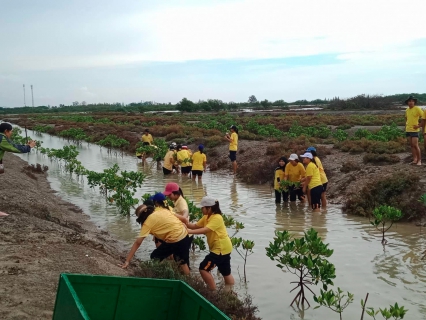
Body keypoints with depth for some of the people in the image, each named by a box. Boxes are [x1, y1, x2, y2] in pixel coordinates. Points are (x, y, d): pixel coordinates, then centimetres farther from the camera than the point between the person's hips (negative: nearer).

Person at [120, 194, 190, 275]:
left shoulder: (148, 222, -4)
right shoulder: (160, 209, 12)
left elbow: (137, 243, -5)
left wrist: (127, 261, -3)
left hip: (175, 240, -7)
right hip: (184, 234, 7)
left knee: (154, 257, 14)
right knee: (183, 262, 24)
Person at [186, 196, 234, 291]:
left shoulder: (217, 218, -21)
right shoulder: (206, 217, 9)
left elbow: (205, 230, -32)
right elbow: (195, 226, 5)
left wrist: (189, 231, -34)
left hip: (221, 248, -10)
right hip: (223, 248, 10)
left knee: (204, 268, -10)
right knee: (226, 272, 19)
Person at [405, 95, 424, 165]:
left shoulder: (417, 109, -8)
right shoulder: (407, 110, 11)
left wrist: (419, 126, -12)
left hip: (414, 130, -6)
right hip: (408, 130, 6)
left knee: (415, 145, -9)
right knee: (411, 145, 8)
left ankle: (419, 160, -2)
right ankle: (414, 159, 14)